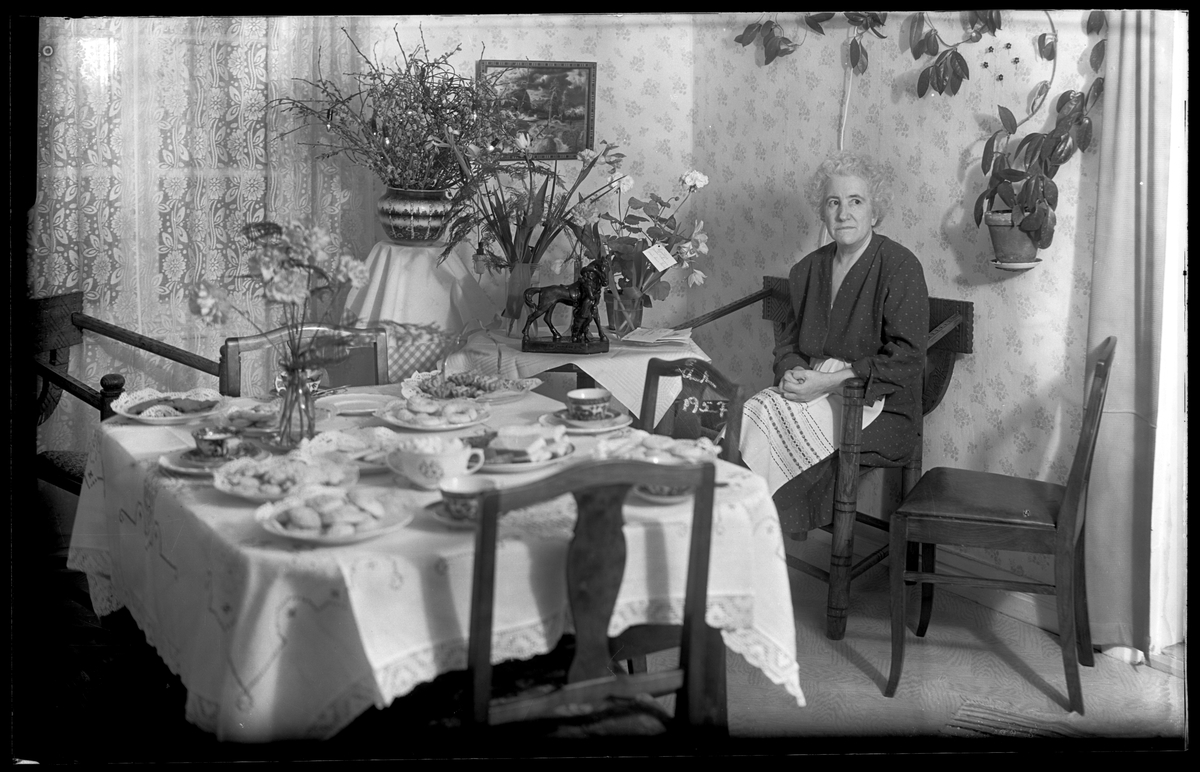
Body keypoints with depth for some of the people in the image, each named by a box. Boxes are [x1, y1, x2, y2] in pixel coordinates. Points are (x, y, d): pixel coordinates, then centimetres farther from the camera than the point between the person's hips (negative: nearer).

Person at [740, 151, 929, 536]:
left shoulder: (901, 267, -7)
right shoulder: (809, 268, 15)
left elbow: (905, 360, -14)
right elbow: (789, 341, 20)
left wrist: (829, 381, -20)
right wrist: (792, 372, -5)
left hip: (878, 410, -6)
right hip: (814, 390, 6)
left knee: (767, 417, -28)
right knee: (749, 413, -25)